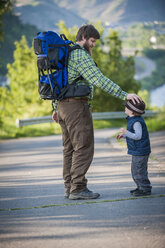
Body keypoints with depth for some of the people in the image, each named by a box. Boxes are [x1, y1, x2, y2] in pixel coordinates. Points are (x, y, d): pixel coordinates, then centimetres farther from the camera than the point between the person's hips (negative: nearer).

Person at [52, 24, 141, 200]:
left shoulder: (66, 55, 18)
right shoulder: (81, 55, -13)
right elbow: (99, 80, -23)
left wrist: (57, 108, 27)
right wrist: (124, 95, -25)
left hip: (64, 106, 10)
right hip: (77, 106, -10)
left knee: (70, 149, 11)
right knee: (84, 148, -8)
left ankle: (70, 188, 12)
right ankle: (78, 188, -10)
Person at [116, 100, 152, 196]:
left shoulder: (137, 122, -21)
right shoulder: (133, 120, 11)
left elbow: (138, 136, -25)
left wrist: (126, 132, -28)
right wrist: (123, 135, 15)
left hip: (140, 151, -11)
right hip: (137, 151, 11)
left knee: (139, 170, -6)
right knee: (135, 170, 17)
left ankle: (145, 189, 1)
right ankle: (141, 187, 24)